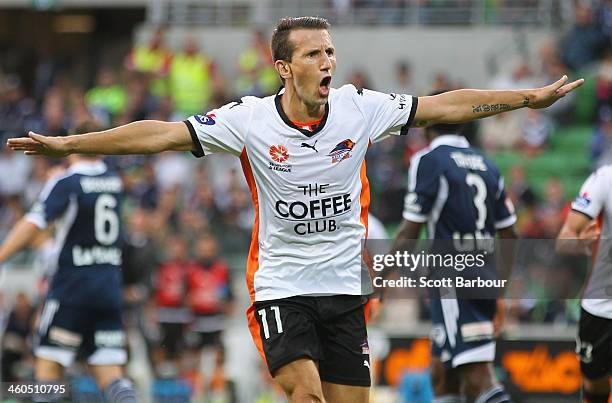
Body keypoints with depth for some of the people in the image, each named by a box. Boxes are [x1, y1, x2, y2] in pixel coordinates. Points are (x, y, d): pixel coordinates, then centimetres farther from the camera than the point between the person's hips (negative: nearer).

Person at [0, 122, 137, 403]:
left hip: (73, 287, -5)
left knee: (48, 366, 1)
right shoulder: (115, 182, 11)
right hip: (110, 289, 5)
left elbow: (33, 224, -20)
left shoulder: (65, 184, -8)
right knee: (110, 375, 2)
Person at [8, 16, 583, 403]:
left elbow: (447, 106, 2)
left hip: (346, 287, 3)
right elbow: (163, 135, -11)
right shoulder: (250, 120, -9)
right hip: (281, 287, -3)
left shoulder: (361, 108, -3)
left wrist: (531, 98, 1)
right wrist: (66, 143, -16)